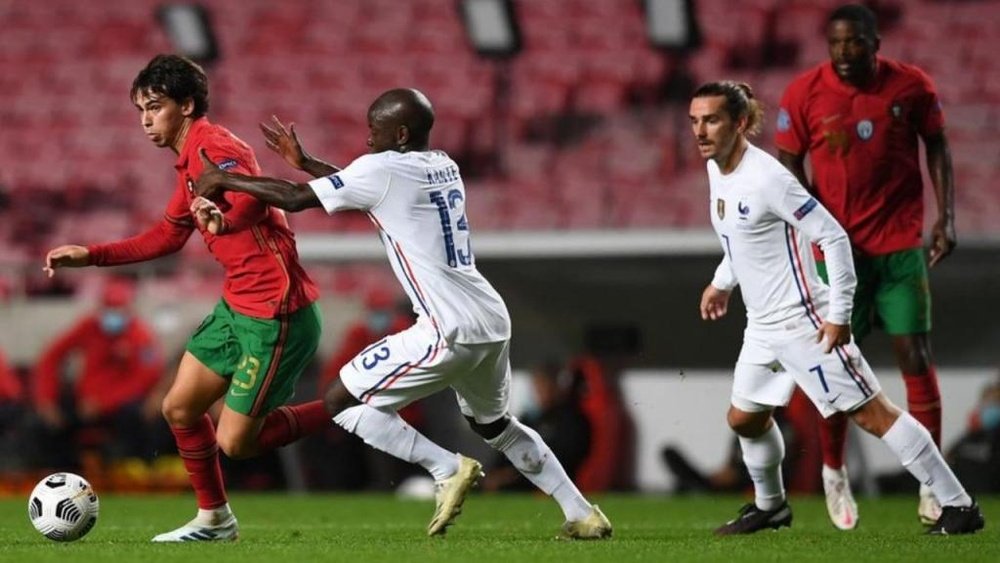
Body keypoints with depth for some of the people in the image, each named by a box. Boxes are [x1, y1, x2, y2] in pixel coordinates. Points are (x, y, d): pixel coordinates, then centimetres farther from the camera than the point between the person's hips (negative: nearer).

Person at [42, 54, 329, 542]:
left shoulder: (213, 148, -17)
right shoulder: (189, 162, 15)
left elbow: (254, 198, -38)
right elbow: (167, 237, 26)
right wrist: (89, 256, 23)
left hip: (275, 314, -10)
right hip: (236, 306, 10)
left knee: (235, 442, -6)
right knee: (179, 409, 12)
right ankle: (214, 519, 27)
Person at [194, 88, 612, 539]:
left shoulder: (384, 169, -8)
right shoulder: (443, 167, 16)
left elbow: (296, 199, -5)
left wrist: (224, 180, 6)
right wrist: (304, 162, 31)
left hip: (451, 330, -9)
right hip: (493, 321, 9)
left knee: (343, 401, 0)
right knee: (494, 424, 29)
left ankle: (448, 468, -5)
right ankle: (582, 515, 26)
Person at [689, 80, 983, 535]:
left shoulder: (767, 178, -22)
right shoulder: (717, 169, 6)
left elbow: (833, 237, -21)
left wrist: (838, 314, -20)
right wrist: (722, 282, 29)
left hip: (803, 322, -9)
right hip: (762, 325, 9)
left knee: (869, 411, -8)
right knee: (744, 419, 18)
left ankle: (957, 505, -5)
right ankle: (769, 506, 41)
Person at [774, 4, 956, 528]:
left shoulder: (912, 85, -3)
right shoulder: (804, 93, -6)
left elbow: (936, 147, 7)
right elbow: (790, 164, 1)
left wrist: (945, 215, -2)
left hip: (902, 244, 0)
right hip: (837, 245, 0)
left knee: (916, 356, -3)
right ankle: (833, 473, 24)